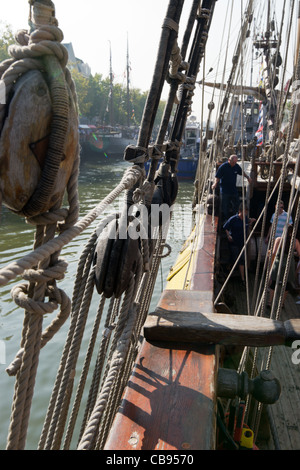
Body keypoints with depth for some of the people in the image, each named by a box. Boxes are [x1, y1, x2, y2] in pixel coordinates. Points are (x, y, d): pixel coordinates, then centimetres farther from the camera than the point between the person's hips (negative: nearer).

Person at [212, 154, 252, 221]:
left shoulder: (236, 166, 2)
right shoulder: (223, 166, -13)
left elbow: (242, 172, 21)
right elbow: (217, 177, -12)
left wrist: (247, 177, 13)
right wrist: (215, 183, -28)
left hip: (234, 190, 5)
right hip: (225, 191, -5)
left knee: (237, 205, 10)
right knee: (225, 207, 3)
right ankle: (226, 220, 18)